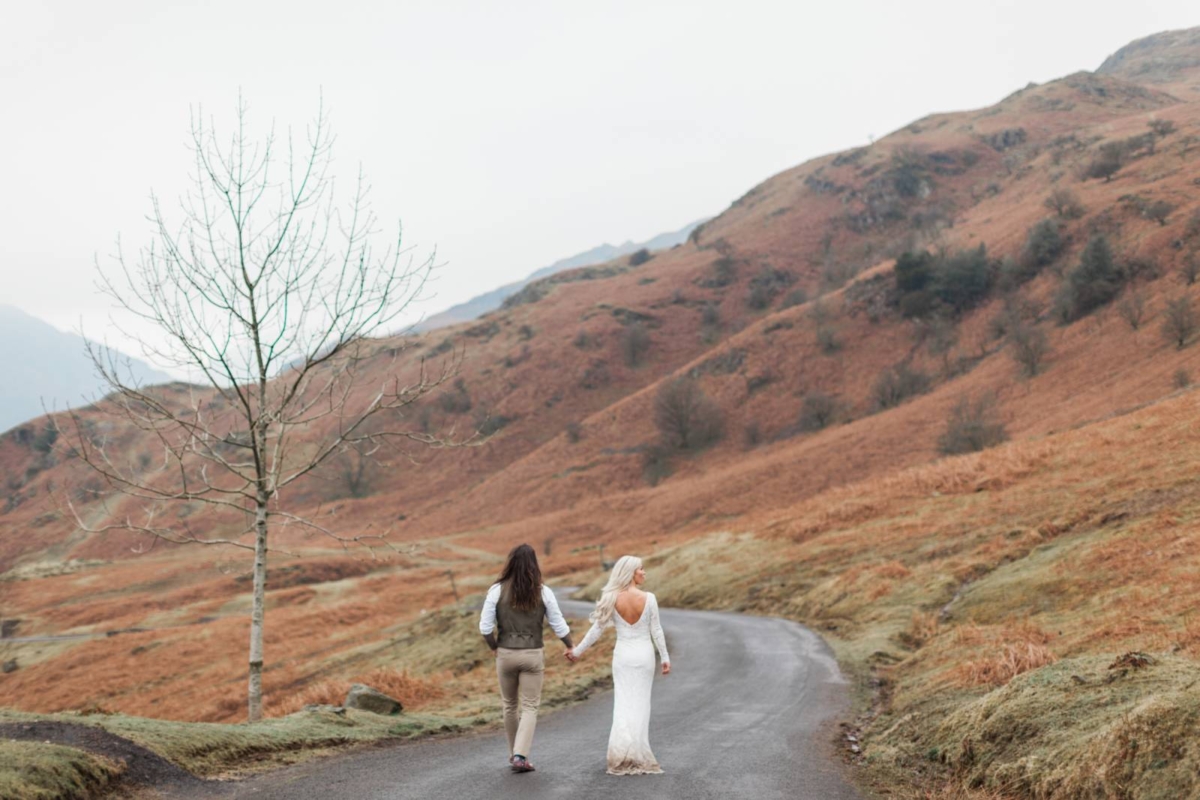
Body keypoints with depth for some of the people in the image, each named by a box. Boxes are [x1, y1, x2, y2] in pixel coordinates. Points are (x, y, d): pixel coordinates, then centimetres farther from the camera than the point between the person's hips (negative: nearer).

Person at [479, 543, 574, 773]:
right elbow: (559, 625, 0)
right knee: (529, 707, 4)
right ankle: (521, 756, -11)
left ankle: (514, 753, 30)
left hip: (506, 654, 1)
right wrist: (569, 645, 19)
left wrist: (493, 646, 13)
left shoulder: (497, 590, -6)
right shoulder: (543, 593, -5)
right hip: (533, 654, -1)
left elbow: (485, 626, -6)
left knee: (510, 705, 19)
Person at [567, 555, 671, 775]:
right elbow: (656, 631, -6)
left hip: (623, 655, 1)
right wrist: (665, 658, 4)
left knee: (623, 702, 6)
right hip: (644, 654, -1)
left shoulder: (612, 599, -7)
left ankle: (622, 753, -4)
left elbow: (597, 629, -3)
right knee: (641, 703, 9)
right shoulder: (649, 598, -10)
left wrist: (578, 650, 8)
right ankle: (638, 753, 10)